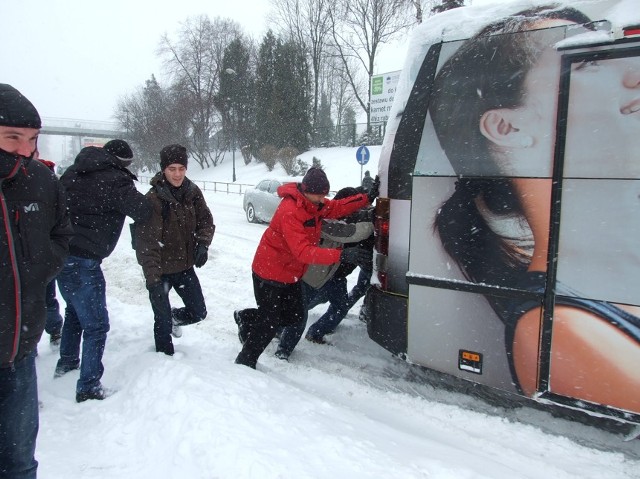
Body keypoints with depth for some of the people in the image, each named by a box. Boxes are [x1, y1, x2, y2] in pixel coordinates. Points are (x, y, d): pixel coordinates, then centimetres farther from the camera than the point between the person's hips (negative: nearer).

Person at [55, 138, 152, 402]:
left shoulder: (74, 172, 12)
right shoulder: (114, 179, -12)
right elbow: (143, 211, -17)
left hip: (60, 253, 9)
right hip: (82, 260, -9)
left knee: (74, 309, 29)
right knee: (96, 325, 1)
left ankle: (66, 361, 45)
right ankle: (88, 388, 6)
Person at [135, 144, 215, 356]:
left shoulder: (192, 192, -3)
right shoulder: (153, 198, -21)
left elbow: (206, 221, 6)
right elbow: (146, 241, -24)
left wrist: (202, 243, -15)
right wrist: (152, 278, -31)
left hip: (185, 265, 5)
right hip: (160, 269, -5)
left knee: (198, 312, 15)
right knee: (163, 321, 4)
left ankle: (173, 317, 45)